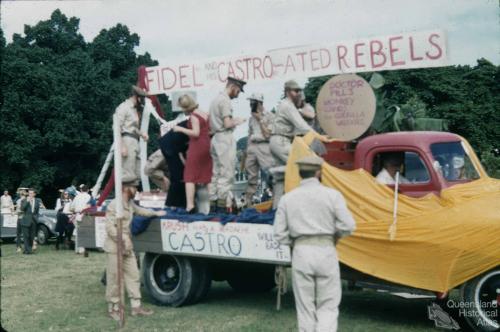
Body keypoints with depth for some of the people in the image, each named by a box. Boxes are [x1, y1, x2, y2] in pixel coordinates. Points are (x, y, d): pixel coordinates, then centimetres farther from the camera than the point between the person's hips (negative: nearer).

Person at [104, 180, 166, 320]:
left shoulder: (130, 203, 12)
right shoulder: (114, 205, -16)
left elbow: (139, 210, 33)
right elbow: (110, 227, -19)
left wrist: (155, 213, 37)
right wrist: (123, 241, -22)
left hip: (127, 247, 9)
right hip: (115, 247, -9)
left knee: (133, 276, 8)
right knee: (114, 279, -1)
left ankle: (136, 306, 14)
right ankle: (113, 308, 10)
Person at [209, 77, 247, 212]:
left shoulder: (215, 99, 17)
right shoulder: (225, 100, -11)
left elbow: (209, 120, 22)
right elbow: (227, 124, -18)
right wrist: (237, 121, 1)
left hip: (215, 139, 9)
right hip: (225, 139, -9)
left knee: (215, 173, 11)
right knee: (226, 174, -6)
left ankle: (213, 202, 13)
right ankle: (223, 204, -7)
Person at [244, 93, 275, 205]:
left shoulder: (269, 116, -2)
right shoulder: (252, 118, 18)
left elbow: (267, 135, -8)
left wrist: (260, 119, -7)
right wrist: (247, 150, 15)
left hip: (263, 146, -6)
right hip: (252, 146, 6)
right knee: (251, 175, 7)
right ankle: (248, 201, 10)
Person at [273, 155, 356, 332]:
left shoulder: (287, 198, 5)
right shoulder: (332, 195, -1)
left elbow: (280, 234, 1)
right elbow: (348, 226, -6)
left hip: (301, 253, 2)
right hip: (326, 251, -2)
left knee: (305, 307, 11)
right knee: (328, 306, 7)